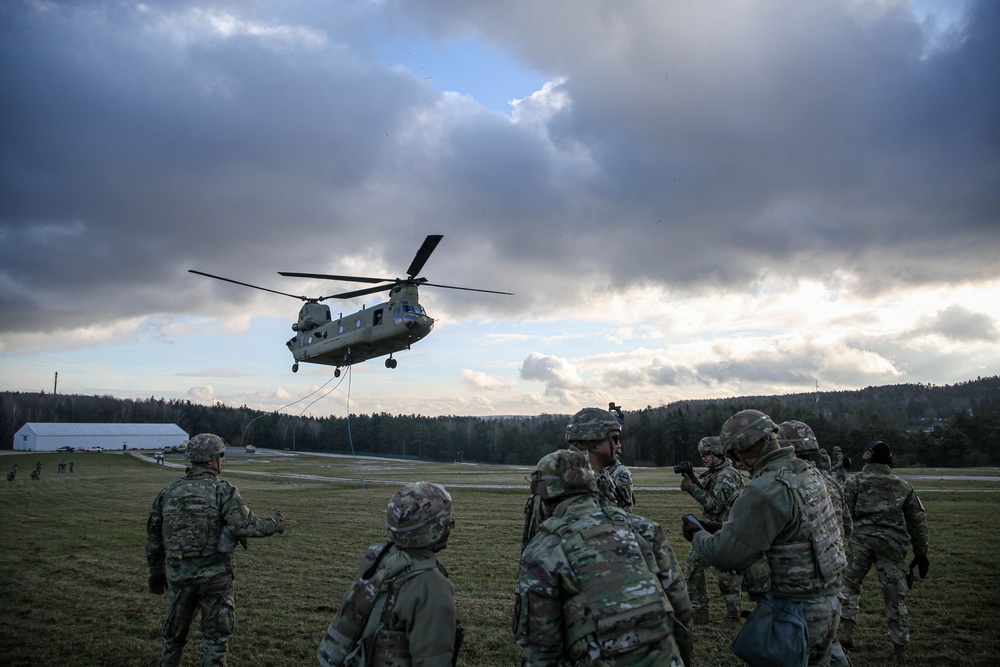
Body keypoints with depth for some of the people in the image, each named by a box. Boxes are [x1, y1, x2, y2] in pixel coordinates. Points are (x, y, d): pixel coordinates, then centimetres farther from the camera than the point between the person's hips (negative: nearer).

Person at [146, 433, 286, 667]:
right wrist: (274, 525, -5)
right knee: (216, 636, 9)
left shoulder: (169, 492, 5)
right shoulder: (223, 490, -12)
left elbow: (154, 536, 11)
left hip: (177, 575, 5)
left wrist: (156, 572, 21)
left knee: (174, 633, 21)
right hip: (214, 575, -5)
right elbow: (244, 525, -22)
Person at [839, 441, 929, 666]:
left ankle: (847, 631, 6)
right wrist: (921, 554, 18)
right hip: (892, 544, 2)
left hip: (861, 540, -2)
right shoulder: (904, 486, 11)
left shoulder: (855, 482, 3)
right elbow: (918, 522, 12)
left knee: (850, 584, 16)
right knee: (895, 596, 9)